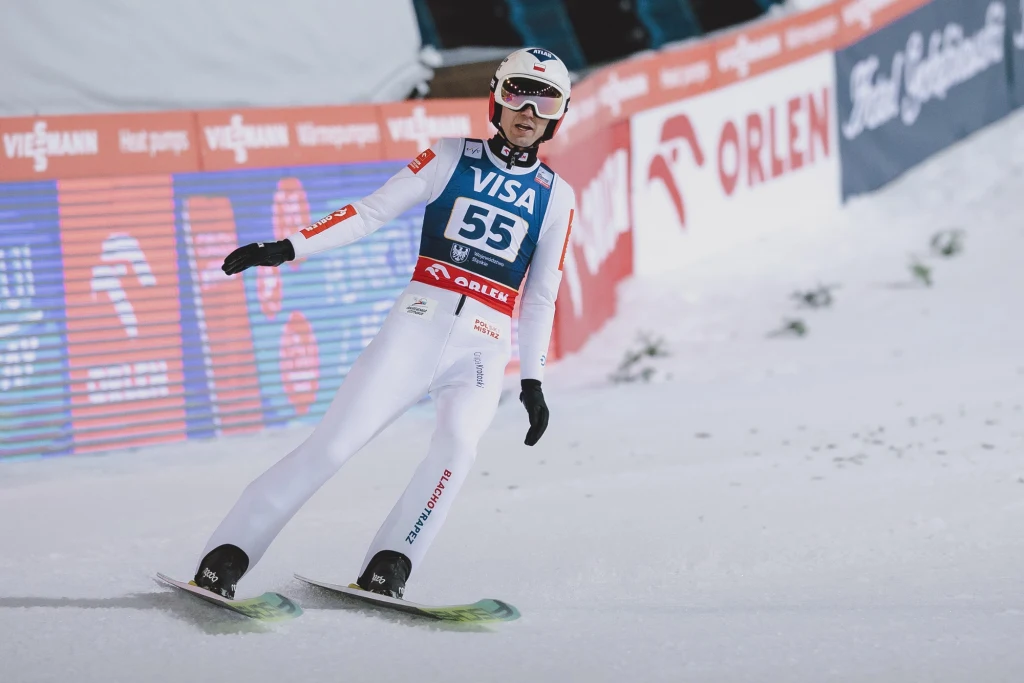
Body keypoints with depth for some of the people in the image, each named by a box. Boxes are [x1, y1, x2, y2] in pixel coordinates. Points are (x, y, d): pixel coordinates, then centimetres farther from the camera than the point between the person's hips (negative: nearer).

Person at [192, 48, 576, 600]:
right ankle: (225, 559, -6)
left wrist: (533, 380, 11)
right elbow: (372, 211, 2)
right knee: (332, 445, -11)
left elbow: (541, 297, 17)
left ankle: (386, 570, -24)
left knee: (457, 446, -28)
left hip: (483, 348, 1)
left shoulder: (556, 196, 12)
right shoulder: (453, 157, 6)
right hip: (417, 325, -1)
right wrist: (289, 247, -7)